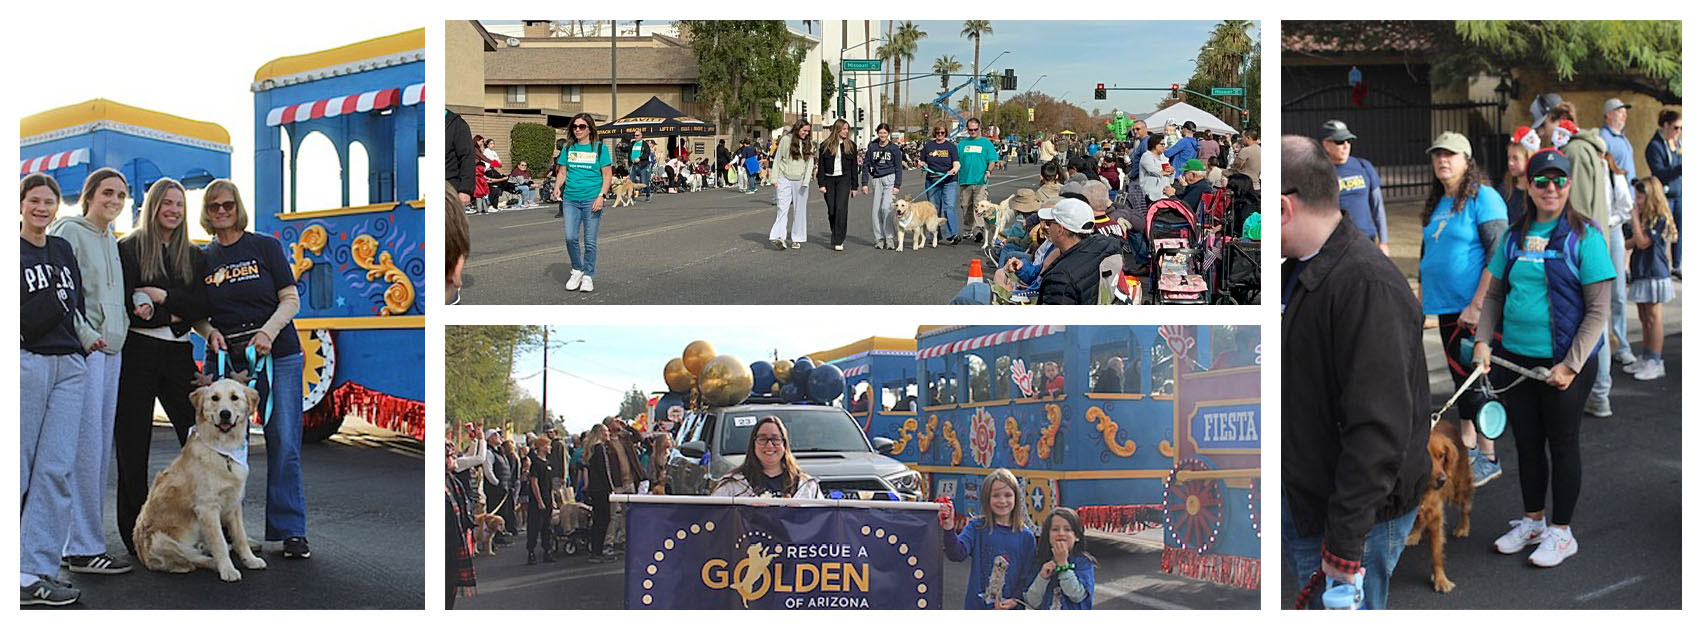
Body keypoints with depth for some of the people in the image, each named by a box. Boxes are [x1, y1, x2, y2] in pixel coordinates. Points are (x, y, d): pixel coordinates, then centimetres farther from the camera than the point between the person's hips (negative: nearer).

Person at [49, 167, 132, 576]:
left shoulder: (113, 241, 20)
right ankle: (84, 549, -7)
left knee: (101, 448, 9)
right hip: (81, 350, -9)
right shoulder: (69, 232, -5)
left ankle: (83, 541, 15)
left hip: (111, 349, 9)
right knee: (85, 446, -10)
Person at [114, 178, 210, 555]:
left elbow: (202, 307, 4)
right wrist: (174, 316, -9)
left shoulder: (194, 256, 16)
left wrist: (164, 297, -10)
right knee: (133, 443, 0)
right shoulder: (128, 248, 3)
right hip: (137, 352, -3)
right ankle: (134, 534, 7)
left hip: (178, 354, 3)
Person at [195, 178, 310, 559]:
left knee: (284, 443, -5)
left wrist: (268, 331, -15)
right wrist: (209, 331, -6)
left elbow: (291, 300, 0)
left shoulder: (265, 247, 3)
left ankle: (290, 531, 1)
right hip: (224, 357, 2)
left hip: (277, 355, -2)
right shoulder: (201, 259, 11)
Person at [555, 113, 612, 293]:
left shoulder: (599, 148, 0)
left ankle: (588, 276, 12)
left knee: (590, 241, 2)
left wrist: (601, 195, -13)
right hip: (570, 199, 3)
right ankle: (577, 271, 17)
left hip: (591, 200, -3)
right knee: (571, 238, -3)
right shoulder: (569, 148, 10)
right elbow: (562, 172, 15)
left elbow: (608, 174, -2)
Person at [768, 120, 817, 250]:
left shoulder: (809, 144, 8)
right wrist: (774, 178, -2)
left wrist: (806, 181, -7)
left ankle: (797, 239, 13)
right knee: (782, 207, -12)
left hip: (800, 181, 3)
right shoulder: (786, 140, 0)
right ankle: (779, 237, -20)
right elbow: (777, 159, 2)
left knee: (800, 210, 6)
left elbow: (810, 163, 4)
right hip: (784, 179, -3)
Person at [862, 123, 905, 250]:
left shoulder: (894, 148, 1)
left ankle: (891, 238, -11)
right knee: (875, 211, 0)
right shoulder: (872, 147, 8)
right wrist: (865, 183, 4)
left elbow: (899, 168, 2)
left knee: (886, 207, -17)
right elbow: (866, 165, 11)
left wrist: (897, 185, -6)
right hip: (877, 181, 4)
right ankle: (879, 239, 8)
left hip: (890, 179, -4)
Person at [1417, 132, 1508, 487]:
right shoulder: (1437, 203, 13)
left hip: (1474, 309, -8)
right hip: (1445, 306, 8)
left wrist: (1478, 304, -21)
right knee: (1459, 375, 15)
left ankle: (1488, 458, 4)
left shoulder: (1483, 198, -11)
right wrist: (1421, 297, 19)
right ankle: (1467, 445, 27)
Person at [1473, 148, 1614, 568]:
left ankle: (1561, 533, 20)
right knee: (1527, 442, 15)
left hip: (1565, 364, -5)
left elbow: (1598, 309, -11)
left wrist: (1571, 365, -17)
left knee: (1562, 443, 6)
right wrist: (1483, 340, -2)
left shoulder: (1584, 236, -10)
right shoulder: (1515, 236, 6)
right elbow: (1494, 294, 13)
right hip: (1516, 358, 5)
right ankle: (1532, 522, 32)